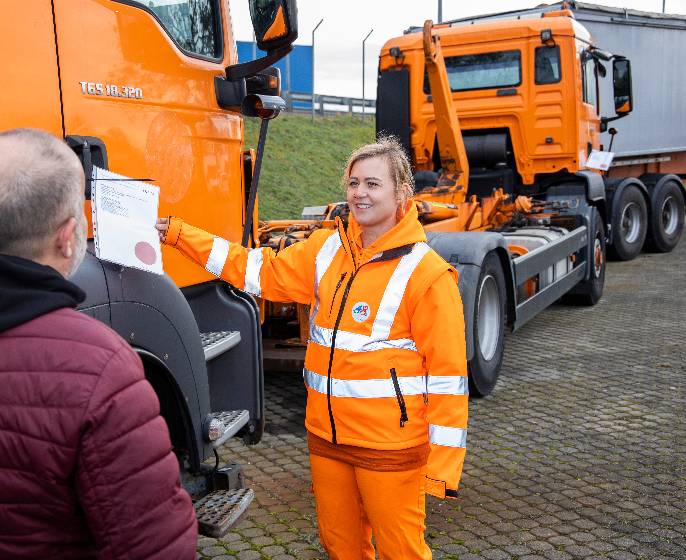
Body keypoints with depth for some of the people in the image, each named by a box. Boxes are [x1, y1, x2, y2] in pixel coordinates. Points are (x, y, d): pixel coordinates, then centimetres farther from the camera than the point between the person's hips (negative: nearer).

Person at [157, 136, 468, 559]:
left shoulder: (427, 273, -14)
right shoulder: (327, 249, 4)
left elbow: (447, 374, -13)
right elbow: (258, 271, 9)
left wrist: (444, 465, -14)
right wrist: (174, 233, 5)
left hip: (390, 446, -5)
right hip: (327, 436, 6)